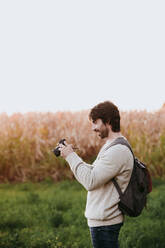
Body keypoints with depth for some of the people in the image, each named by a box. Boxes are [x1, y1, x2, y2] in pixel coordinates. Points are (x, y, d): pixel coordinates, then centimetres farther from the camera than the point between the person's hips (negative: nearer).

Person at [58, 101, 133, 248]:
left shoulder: (118, 150, -21)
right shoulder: (111, 146, 14)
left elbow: (90, 181, -24)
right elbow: (95, 172, 17)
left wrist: (71, 156, -15)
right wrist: (72, 155, 6)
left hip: (105, 222, -10)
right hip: (103, 219, 10)